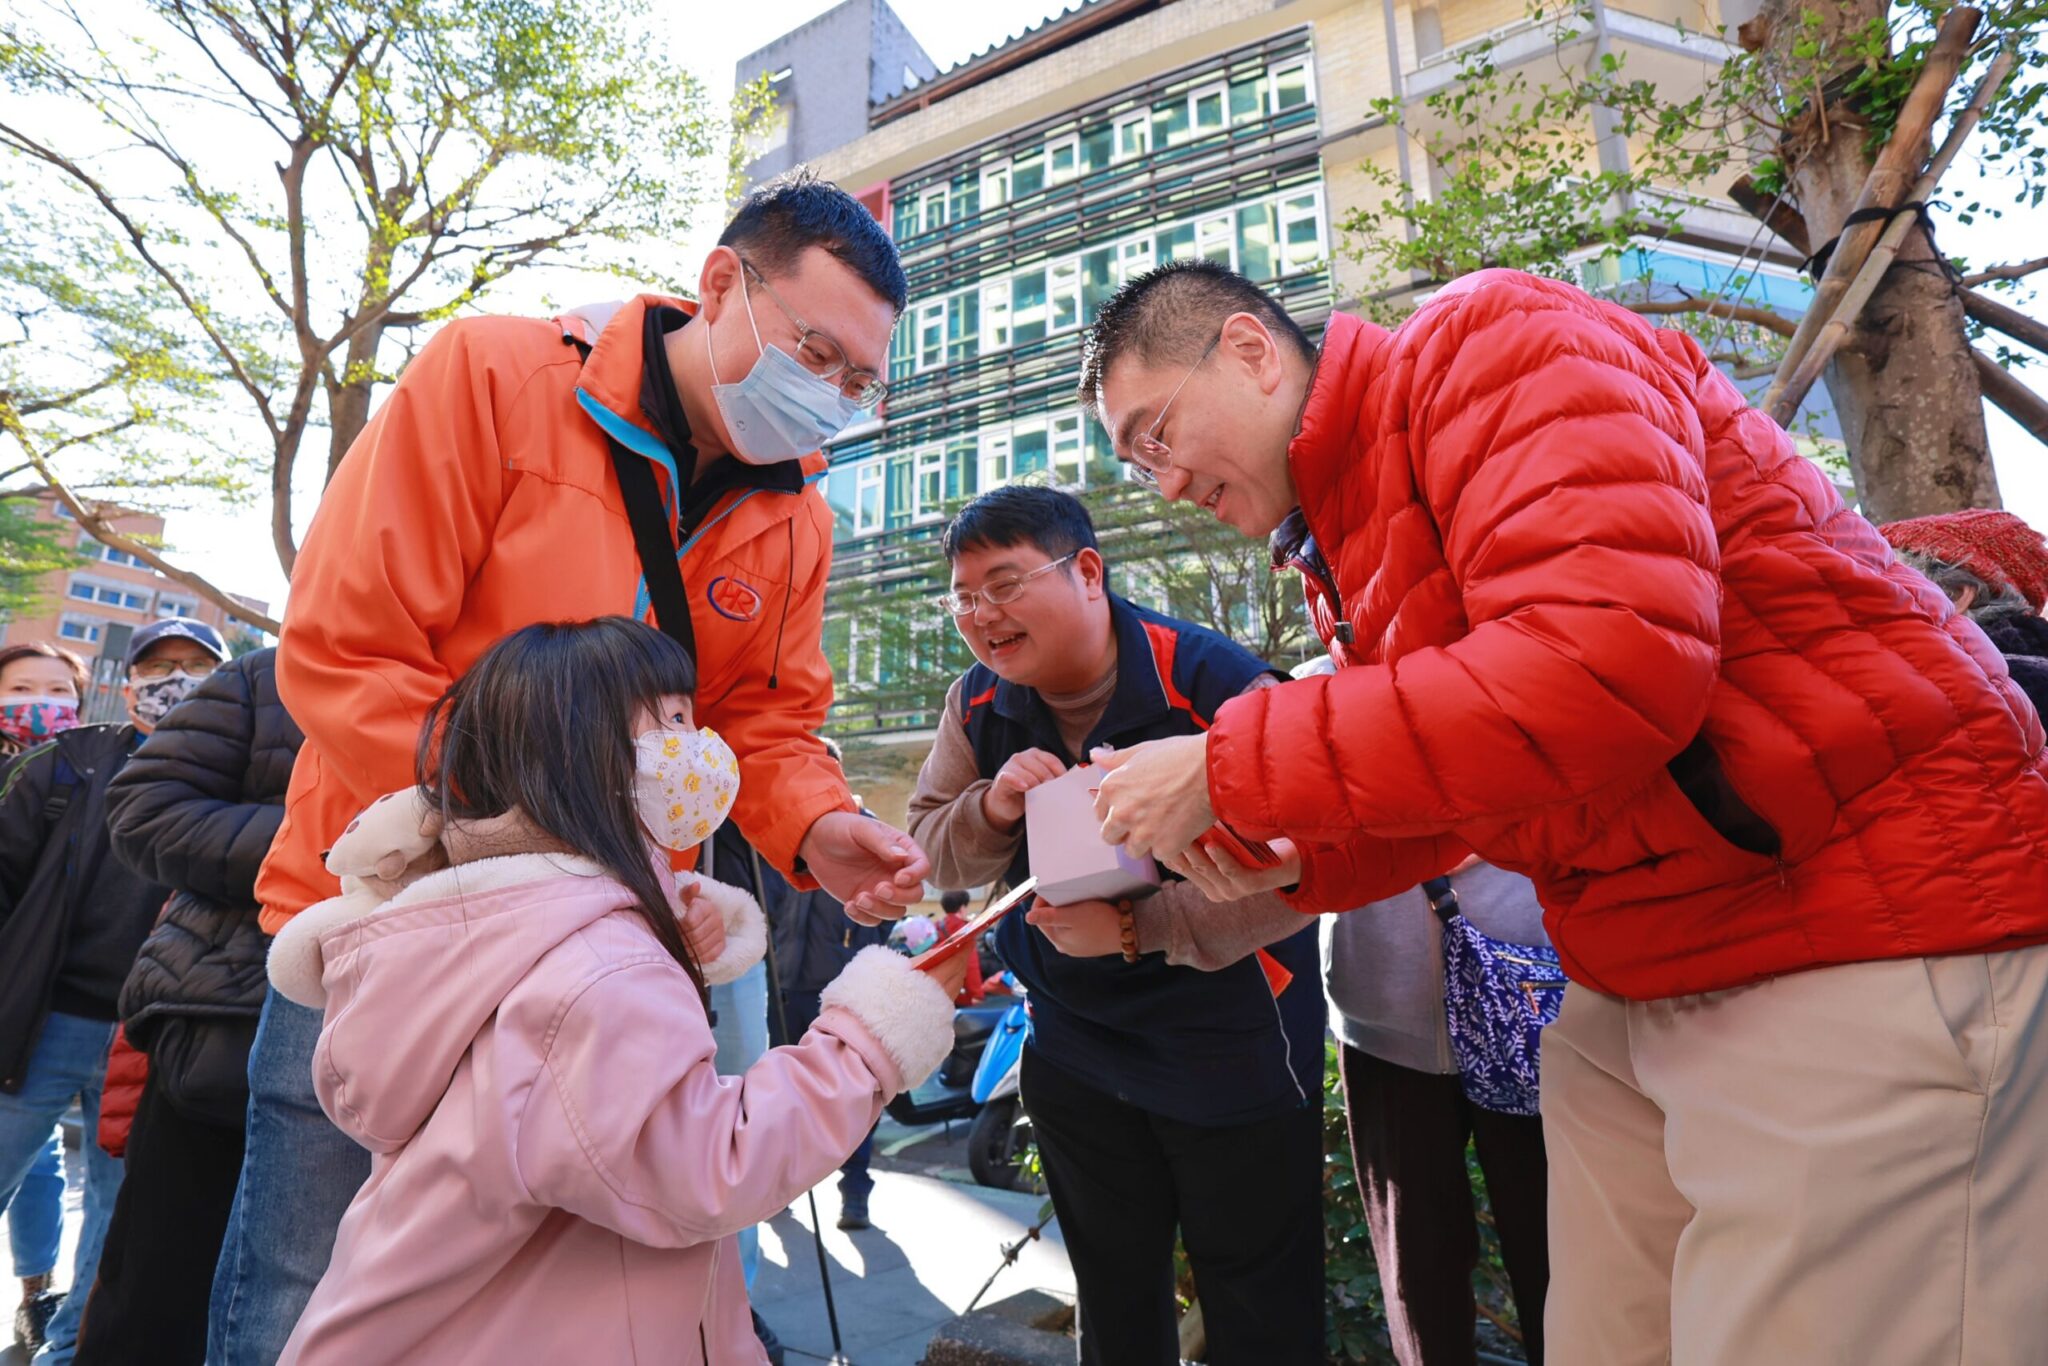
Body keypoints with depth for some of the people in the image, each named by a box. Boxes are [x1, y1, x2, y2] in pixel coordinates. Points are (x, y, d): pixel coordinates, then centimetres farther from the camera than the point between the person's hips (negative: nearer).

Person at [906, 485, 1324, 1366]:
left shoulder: (1214, 682, -23)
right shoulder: (977, 706, -4)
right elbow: (933, 851, 0)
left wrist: (1140, 927, -34)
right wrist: (993, 807, -21)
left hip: (1230, 1052, -4)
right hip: (1072, 1052, 5)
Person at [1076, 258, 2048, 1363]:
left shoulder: (1485, 339, -14)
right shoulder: (1343, 543, 11)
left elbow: (1608, 661, -31)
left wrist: (1230, 769, -25)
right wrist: (1283, 865, -5)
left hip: (1858, 947, -8)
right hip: (1633, 981, 8)